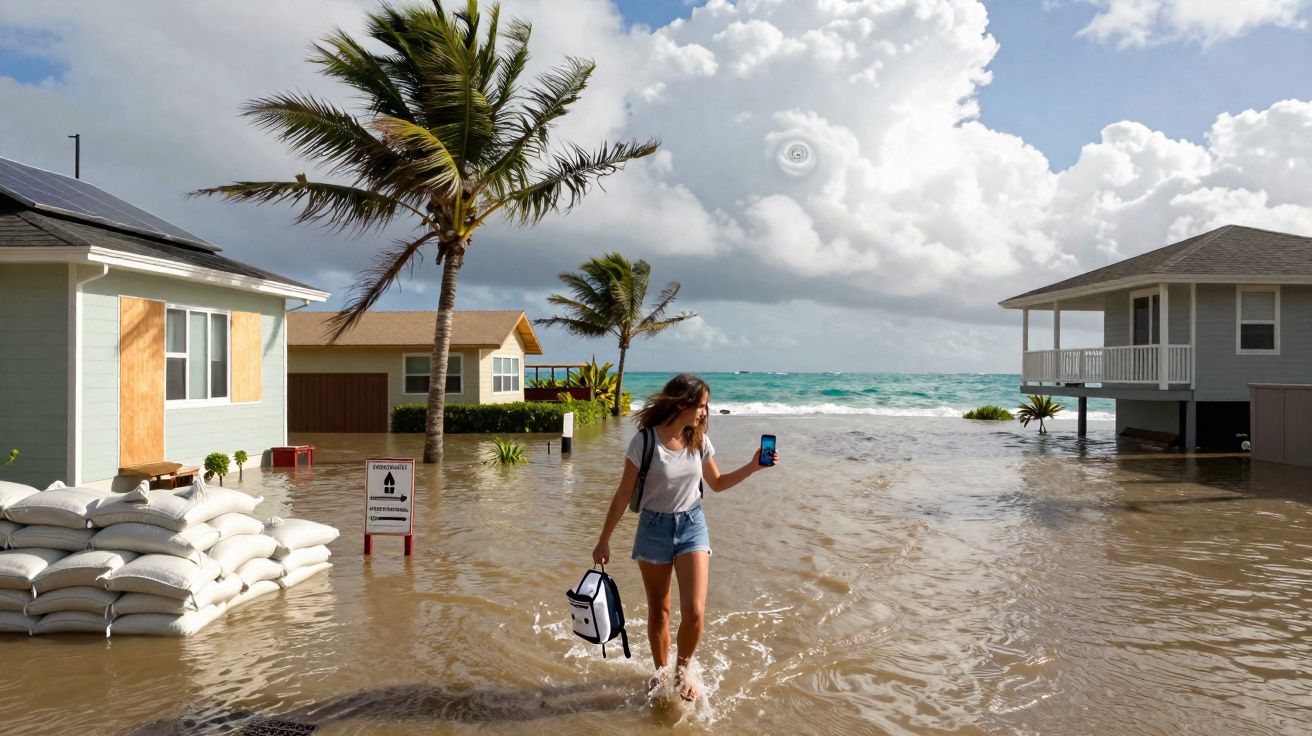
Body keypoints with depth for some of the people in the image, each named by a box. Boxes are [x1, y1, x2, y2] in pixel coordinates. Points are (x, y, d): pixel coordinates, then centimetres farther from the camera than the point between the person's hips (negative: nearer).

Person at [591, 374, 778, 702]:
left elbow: (717, 483, 13)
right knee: (659, 612, 11)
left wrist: (752, 467, 0)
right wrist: (604, 540, -5)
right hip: (654, 528, -2)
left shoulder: (699, 441, -2)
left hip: (692, 526, 2)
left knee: (694, 611, -10)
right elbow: (623, 495, -8)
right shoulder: (646, 441, -15)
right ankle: (660, 672, 35)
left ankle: (682, 670, 18)